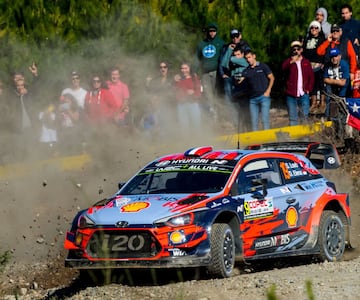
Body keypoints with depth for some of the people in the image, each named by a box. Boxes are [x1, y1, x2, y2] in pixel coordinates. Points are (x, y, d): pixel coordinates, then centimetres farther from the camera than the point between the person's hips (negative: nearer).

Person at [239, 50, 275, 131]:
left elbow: (272, 78, 6)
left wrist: (268, 91, -3)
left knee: (265, 119, -8)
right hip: (252, 98, 4)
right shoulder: (246, 71, 11)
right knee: (254, 120, 3)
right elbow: (240, 80, 2)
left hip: (264, 96, -4)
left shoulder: (263, 66, 3)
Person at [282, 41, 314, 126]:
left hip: (303, 94, 1)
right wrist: (291, 62, -38)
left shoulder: (306, 62, 9)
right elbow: (283, 67, -20)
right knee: (293, 118, 3)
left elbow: (311, 76, 11)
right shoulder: (288, 61, 4)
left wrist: (309, 89, -1)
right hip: (291, 94, -1)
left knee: (305, 117, 2)